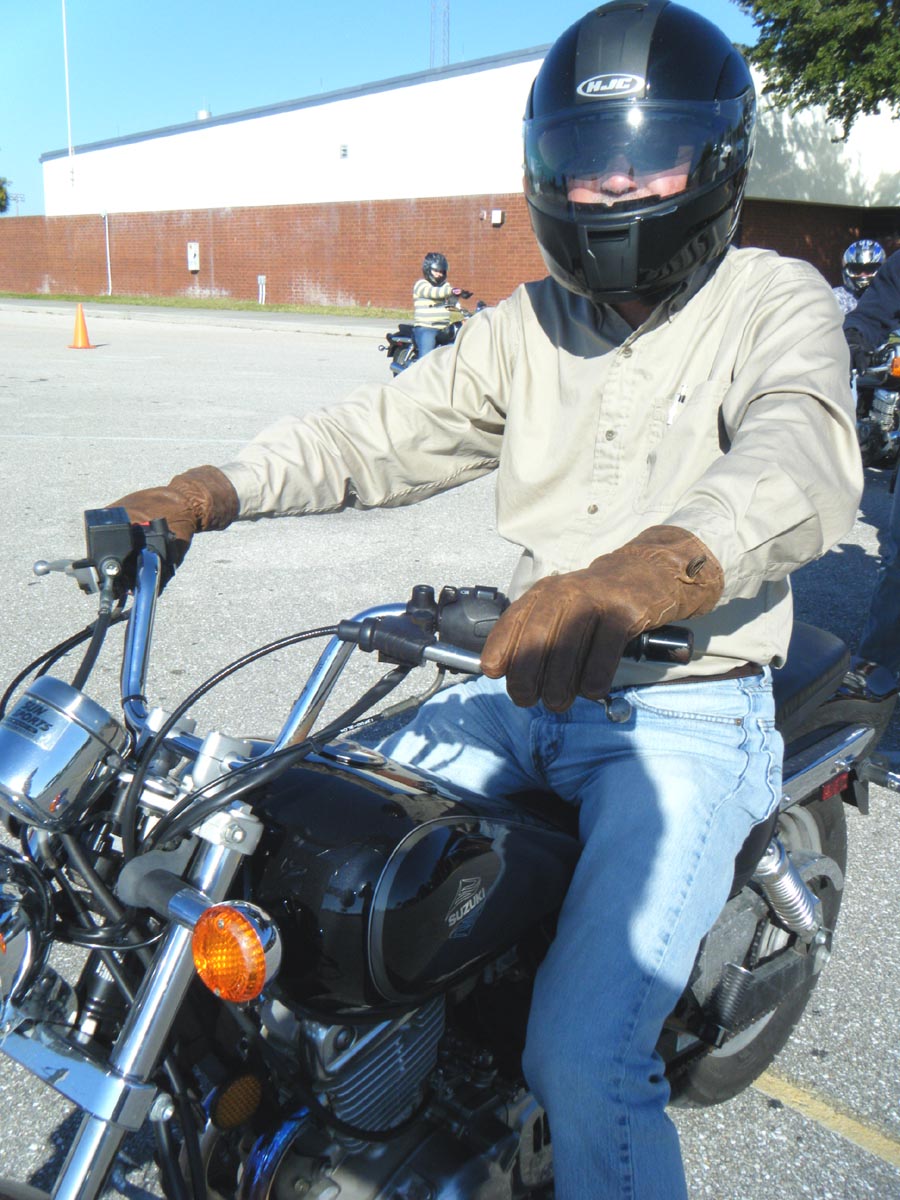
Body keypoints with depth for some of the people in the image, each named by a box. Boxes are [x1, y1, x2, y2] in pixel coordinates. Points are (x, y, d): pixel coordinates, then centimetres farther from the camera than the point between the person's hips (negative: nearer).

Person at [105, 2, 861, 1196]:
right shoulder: (527, 324, 10)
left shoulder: (776, 303, -6)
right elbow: (383, 432, 4)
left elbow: (802, 457, -27)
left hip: (689, 711, -5)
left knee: (583, 1061, -21)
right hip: (523, 685, 5)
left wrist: (646, 571, -49)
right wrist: (212, 489, -13)